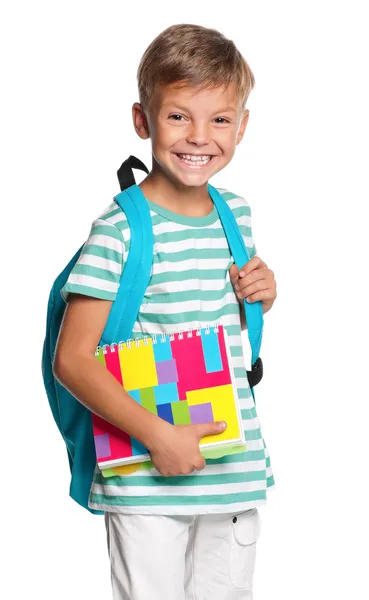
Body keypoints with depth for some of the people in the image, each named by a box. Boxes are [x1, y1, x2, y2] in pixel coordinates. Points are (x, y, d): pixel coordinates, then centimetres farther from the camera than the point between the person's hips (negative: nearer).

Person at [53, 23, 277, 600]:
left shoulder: (236, 213, 6)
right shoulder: (120, 230, -14)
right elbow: (71, 359, -16)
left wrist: (262, 298, 0)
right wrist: (158, 434, -22)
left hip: (237, 469, 6)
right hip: (146, 482, -6)